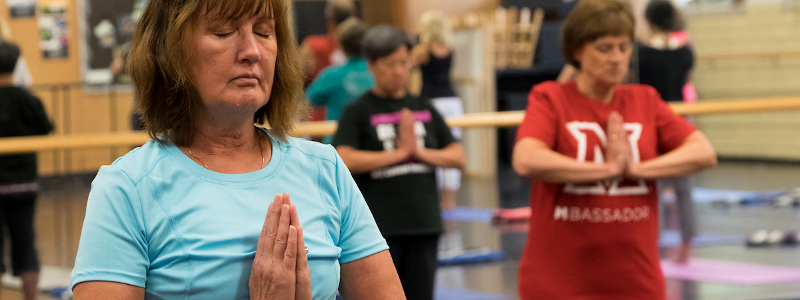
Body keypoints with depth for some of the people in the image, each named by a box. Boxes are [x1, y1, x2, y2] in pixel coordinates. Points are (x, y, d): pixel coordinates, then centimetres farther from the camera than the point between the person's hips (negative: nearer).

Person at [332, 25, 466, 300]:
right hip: (379, 228, -4)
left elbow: (458, 157, 10)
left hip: (424, 225, 4)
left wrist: (420, 152, -8)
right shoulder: (359, 111, -2)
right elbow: (343, 159, -16)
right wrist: (399, 153, -14)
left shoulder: (424, 109, 12)